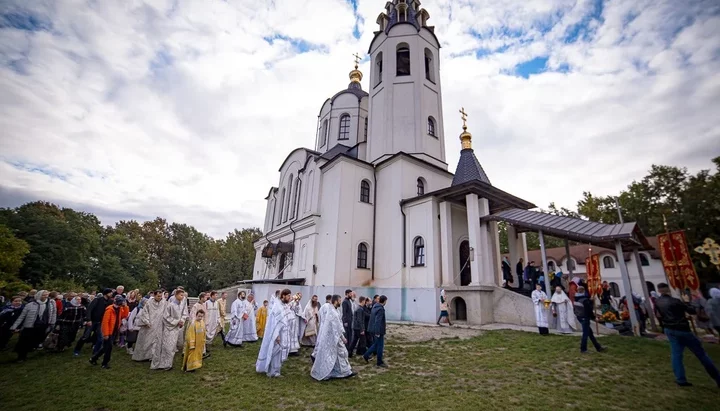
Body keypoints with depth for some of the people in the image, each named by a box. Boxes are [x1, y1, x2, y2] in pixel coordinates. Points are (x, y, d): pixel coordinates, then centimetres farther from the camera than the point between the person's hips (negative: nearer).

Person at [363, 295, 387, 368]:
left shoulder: (375, 307, 9)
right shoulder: (381, 309, -21)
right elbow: (378, 321, -25)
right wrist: (377, 332, -23)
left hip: (375, 329, 9)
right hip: (379, 330, -9)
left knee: (376, 344, 21)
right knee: (380, 346, 4)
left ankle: (366, 355, 23)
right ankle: (380, 362, 15)